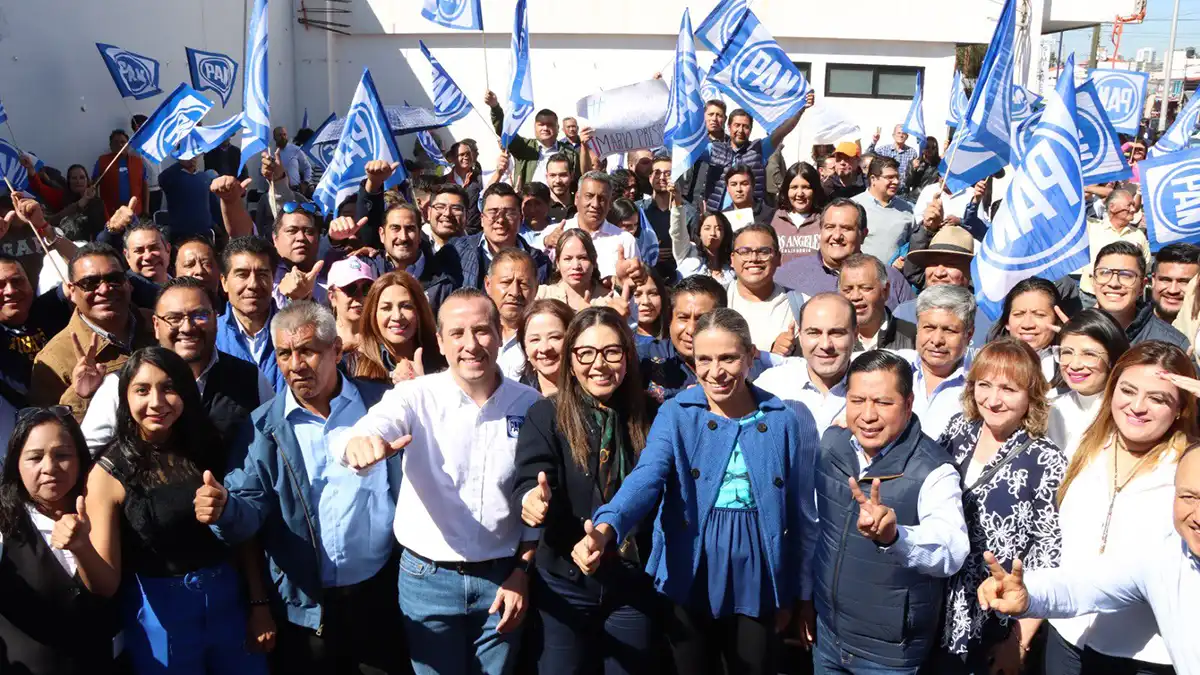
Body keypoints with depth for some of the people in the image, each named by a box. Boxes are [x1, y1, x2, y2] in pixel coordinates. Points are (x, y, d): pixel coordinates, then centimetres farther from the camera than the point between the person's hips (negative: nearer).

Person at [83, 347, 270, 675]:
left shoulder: (209, 451, -3)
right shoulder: (109, 473, -11)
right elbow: (106, 585, -13)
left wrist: (259, 605, 0)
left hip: (231, 605, 3)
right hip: (160, 619, -3)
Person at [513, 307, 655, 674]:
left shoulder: (648, 416, -3)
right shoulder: (546, 415, -9)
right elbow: (529, 479, -22)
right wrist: (534, 498, -42)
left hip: (634, 581, 2)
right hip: (566, 580, -1)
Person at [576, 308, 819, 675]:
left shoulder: (786, 420, -3)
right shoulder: (676, 414, -5)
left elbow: (802, 514, 3)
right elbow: (646, 476, -22)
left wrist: (800, 594, 7)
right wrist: (606, 528, -41)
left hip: (755, 584, 1)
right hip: (688, 582, 0)